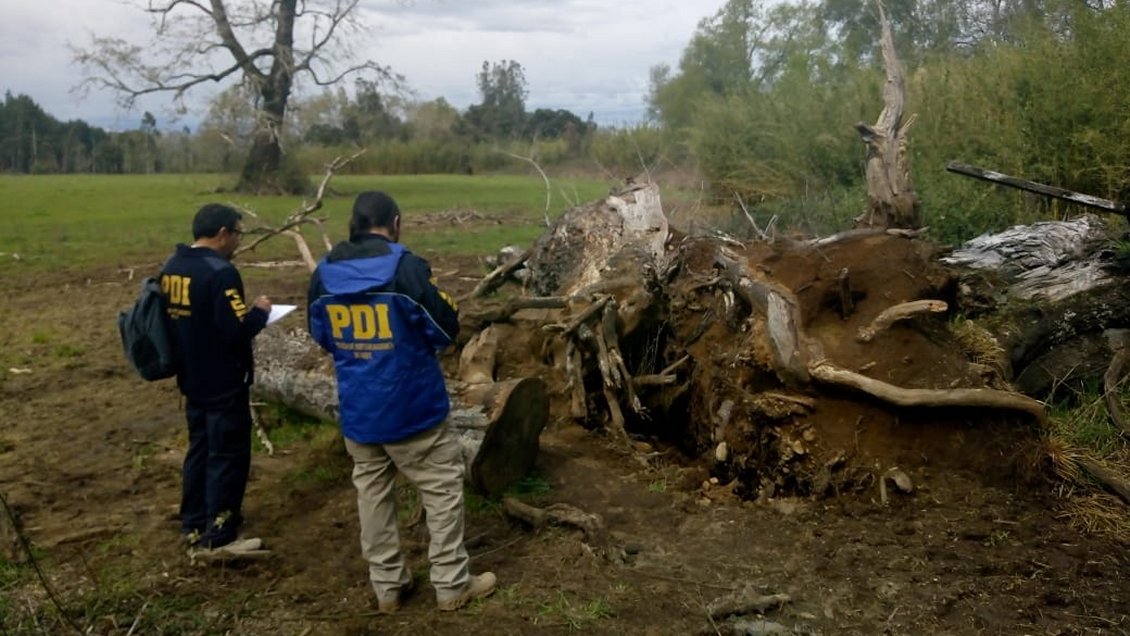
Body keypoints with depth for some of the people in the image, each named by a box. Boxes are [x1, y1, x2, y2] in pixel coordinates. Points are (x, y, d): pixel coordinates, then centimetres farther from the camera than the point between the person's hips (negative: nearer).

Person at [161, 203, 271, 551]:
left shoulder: (171, 268, 6)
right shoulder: (220, 272, -22)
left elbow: (174, 319, 14)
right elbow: (238, 330, -26)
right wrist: (260, 311, -7)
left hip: (192, 379, 9)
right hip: (224, 383, -9)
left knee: (200, 448, 19)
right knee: (227, 455, 3)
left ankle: (194, 524, 30)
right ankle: (218, 536, 11)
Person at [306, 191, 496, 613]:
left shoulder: (324, 274, 0)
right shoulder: (405, 267, -17)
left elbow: (321, 336, 13)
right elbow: (446, 329, -10)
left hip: (356, 409, 5)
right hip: (412, 406, -5)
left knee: (372, 494, 15)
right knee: (443, 490, 9)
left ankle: (387, 587, 25)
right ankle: (451, 585, 16)